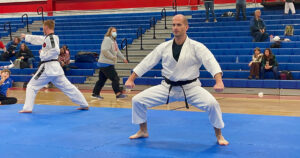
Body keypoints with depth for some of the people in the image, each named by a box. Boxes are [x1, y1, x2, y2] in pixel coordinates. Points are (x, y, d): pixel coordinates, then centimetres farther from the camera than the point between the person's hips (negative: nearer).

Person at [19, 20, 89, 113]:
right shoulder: (48, 38, 17)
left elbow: (55, 51, -25)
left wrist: (43, 54, -12)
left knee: (32, 86, 1)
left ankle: (28, 108, -3)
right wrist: (26, 37, 40)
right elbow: (38, 39, 30)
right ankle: (84, 104, 9)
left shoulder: (51, 38, -12)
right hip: (55, 67, 9)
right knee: (67, 87, 9)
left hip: (47, 68, -9)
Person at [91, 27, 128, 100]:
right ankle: (118, 94, -4)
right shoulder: (107, 39, -14)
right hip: (106, 64, -10)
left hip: (109, 64, 10)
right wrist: (113, 57, -21)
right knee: (115, 78, -8)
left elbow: (117, 51, 26)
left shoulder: (113, 41, 18)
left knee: (102, 79, 13)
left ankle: (95, 93, 18)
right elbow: (104, 50, -24)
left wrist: (123, 58, 20)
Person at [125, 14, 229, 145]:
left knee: (212, 104, -27)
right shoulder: (164, 47, -1)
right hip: (168, 88, 4)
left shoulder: (196, 47, -12)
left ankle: (219, 136, -3)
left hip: (190, 88, -3)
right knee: (137, 100, -2)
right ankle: (143, 131, 21)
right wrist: (131, 79, 1)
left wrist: (219, 81, -40)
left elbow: (211, 62, -23)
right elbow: (147, 62, 4)